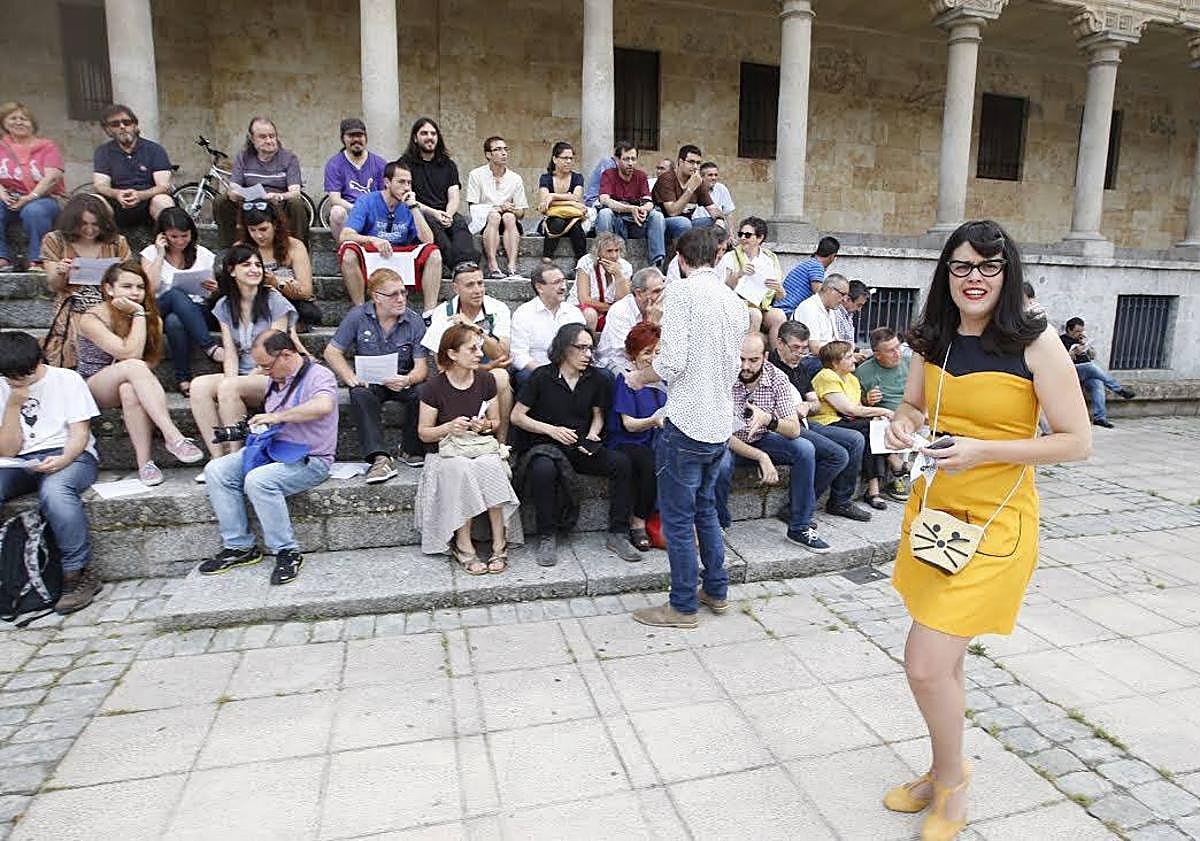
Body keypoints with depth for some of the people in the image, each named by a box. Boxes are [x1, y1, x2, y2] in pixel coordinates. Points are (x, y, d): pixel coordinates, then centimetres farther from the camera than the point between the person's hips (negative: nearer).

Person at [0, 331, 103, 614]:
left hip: (69, 456, -4)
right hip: (23, 464, 4)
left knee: (54, 490, -38)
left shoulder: (66, 379, 3)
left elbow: (80, 433, -3)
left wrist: (63, 459, -24)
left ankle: (79, 572, -27)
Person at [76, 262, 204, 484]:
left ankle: (145, 463, -38)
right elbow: (131, 354, -23)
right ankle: (174, 437, -45)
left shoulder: (152, 319, 3)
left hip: (128, 384, 3)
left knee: (130, 391, -38)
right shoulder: (92, 319, -10)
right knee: (133, 367, -37)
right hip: (91, 388, -3)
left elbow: (150, 362, -3)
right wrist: (138, 314, -19)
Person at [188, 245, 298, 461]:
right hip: (240, 376, 5)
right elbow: (230, 354, 4)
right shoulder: (224, 306, 13)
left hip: (270, 376, -4)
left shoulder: (274, 301, -1)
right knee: (198, 385, -24)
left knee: (228, 387, -32)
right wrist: (231, 379, -16)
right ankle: (218, 458, -26)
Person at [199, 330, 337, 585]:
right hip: (272, 450, 9)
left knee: (258, 479, -32)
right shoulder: (275, 380, 14)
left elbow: (323, 406, -37)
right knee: (216, 470, -5)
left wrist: (277, 417, -27)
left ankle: (287, 552, -18)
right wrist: (257, 426, 6)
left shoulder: (318, 376, -13)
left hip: (308, 460, -9)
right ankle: (239, 547, -2)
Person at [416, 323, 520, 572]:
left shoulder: (486, 380, 3)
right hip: (445, 452, -2)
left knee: (490, 465, -32)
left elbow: (496, 421, 13)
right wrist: (448, 427, -21)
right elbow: (424, 433, -2)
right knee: (462, 469, -36)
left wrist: (486, 425, -11)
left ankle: (499, 544, -26)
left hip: (482, 448, 2)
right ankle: (463, 545, -25)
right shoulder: (434, 387, -7)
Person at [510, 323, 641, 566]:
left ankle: (617, 534, -10)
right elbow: (517, 417, -4)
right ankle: (547, 537, -18)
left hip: (581, 449, 4)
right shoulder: (542, 377, -7)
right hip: (545, 446, -4)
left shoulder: (594, 378, 6)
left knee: (621, 462, -20)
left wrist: (592, 435, -3)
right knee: (544, 469, -38)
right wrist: (551, 430, -14)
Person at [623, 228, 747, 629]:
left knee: (678, 517, 4)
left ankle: (683, 606, 15)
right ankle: (716, 591, 31)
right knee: (705, 508, 21)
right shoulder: (736, 302, 11)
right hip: (720, 424, 8)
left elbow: (671, 362, -18)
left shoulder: (682, 291, -11)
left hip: (687, 423, -8)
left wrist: (639, 378, 0)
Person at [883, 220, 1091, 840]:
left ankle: (950, 779, 21)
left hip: (995, 522, -5)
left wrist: (983, 450, -22)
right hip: (931, 509, 6)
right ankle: (944, 775, 40)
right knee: (944, 658, 18)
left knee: (926, 663, -8)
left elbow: (1077, 442, -11)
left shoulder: (1036, 345, -12)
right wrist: (904, 425, -5)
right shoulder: (932, 341, 3)